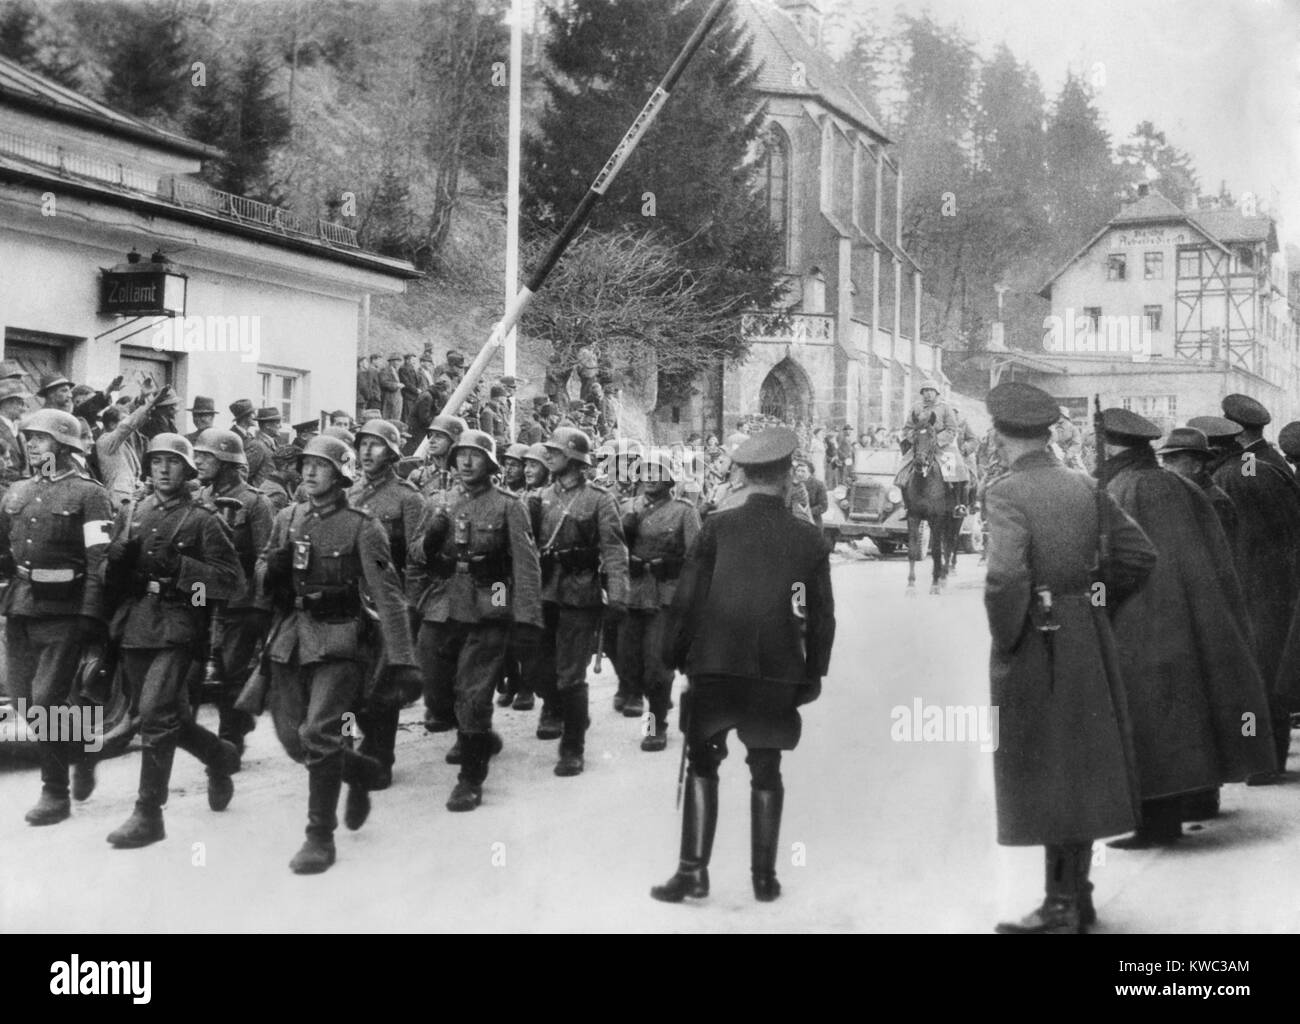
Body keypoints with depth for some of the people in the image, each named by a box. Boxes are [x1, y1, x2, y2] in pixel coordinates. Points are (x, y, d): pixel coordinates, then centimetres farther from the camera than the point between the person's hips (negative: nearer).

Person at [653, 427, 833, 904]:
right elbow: (822, 615, 5)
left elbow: (686, 597, -4)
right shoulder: (809, 539, 0)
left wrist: (674, 656, 6)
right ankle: (765, 876, 17)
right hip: (778, 675, 1)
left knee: (702, 766, 10)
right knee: (766, 773, 14)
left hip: (714, 668, -1)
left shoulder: (717, 527, -4)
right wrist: (814, 672, 15)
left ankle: (693, 870, 4)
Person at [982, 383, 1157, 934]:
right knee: (1082, 762, 16)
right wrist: (1097, 603, 16)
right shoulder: (1085, 487, 6)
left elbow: (1005, 575, -28)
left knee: (1044, 771, 3)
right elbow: (1140, 554, 8)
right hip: (1089, 641, 7)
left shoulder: (1005, 493, -15)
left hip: (1035, 644, -7)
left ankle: (1063, 907, 9)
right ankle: (1075, 897, 29)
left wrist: (1005, 639, -14)